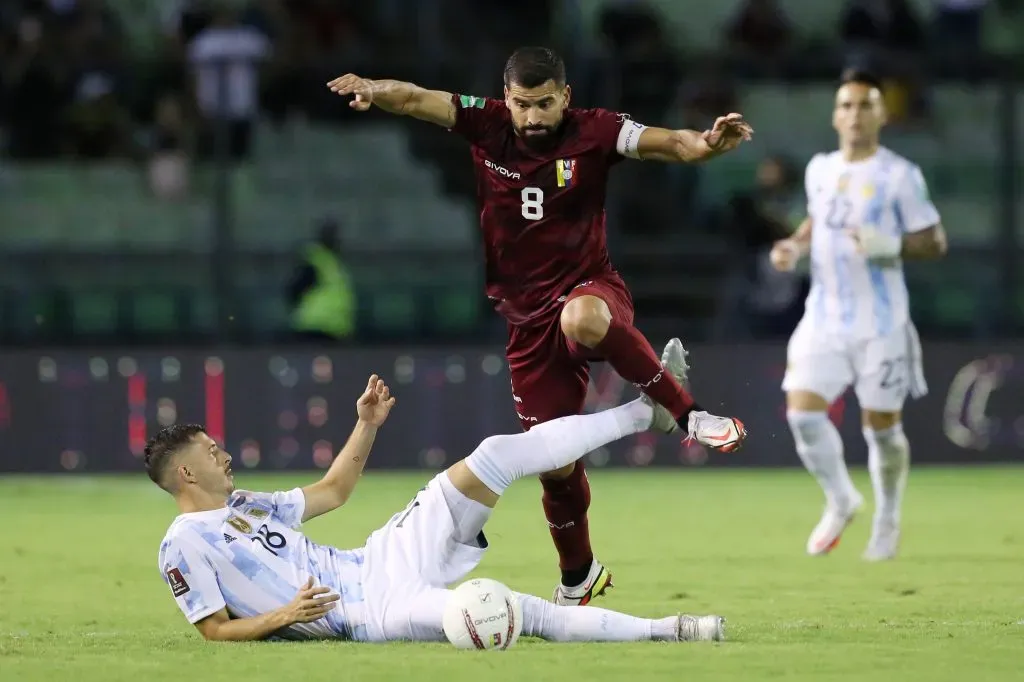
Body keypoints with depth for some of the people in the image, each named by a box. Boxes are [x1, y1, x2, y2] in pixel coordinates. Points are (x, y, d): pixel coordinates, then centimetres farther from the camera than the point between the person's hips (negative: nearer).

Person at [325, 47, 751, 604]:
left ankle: (690, 415, -26)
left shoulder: (593, 133, -12)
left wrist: (705, 143, -46)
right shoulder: (486, 125, -5)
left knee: (581, 319, -43)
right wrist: (373, 90, -36)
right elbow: (416, 100, -14)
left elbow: (668, 143, -23)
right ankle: (577, 576, 30)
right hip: (526, 315, 3)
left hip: (589, 289, -3)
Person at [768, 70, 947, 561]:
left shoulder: (899, 176, -8)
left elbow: (934, 242, -6)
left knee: (882, 426, 2)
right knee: (802, 411, -10)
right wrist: (794, 246, 7)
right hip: (824, 318, 4)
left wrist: (891, 245, -24)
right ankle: (840, 501, 14)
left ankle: (887, 520, 25)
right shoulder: (820, 170, 8)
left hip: (880, 325, -4)